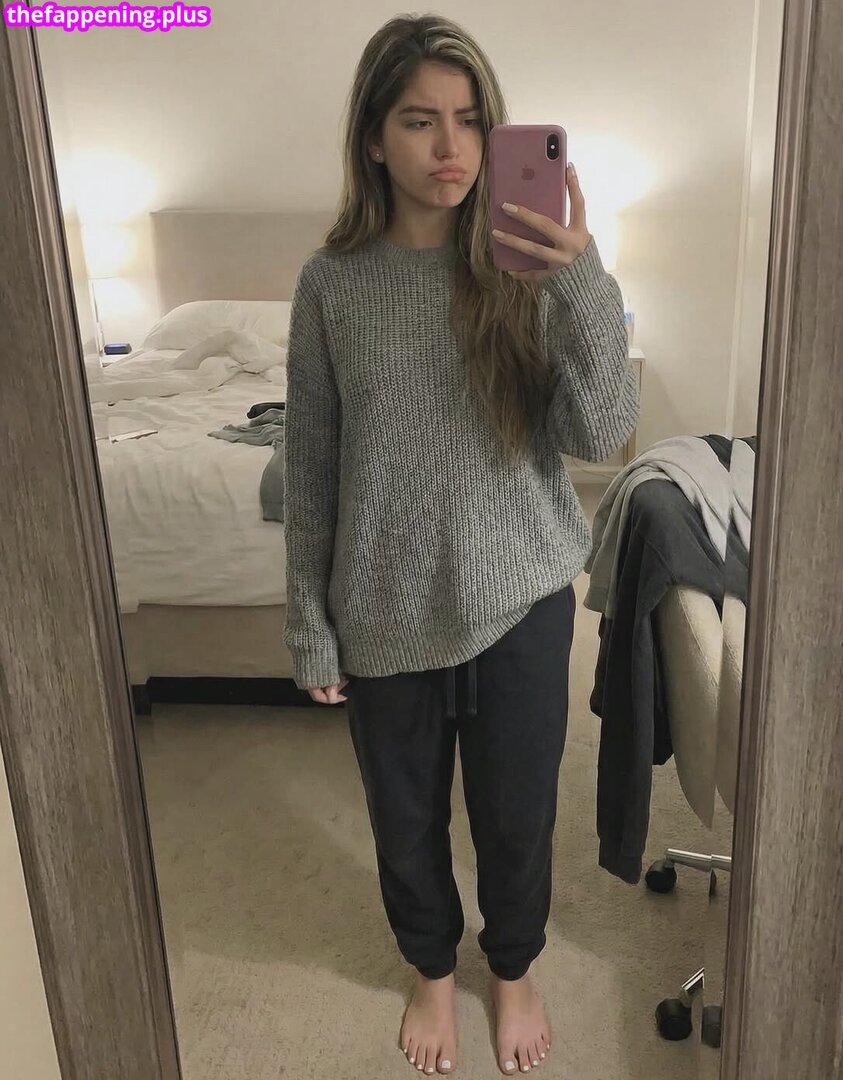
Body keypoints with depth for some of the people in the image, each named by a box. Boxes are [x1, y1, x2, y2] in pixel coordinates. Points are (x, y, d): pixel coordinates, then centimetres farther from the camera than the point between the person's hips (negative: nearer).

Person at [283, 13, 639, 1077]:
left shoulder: (529, 263, -6)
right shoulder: (332, 282, -6)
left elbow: (601, 435, -13)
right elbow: (310, 467, -2)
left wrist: (582, 281, -27)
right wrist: (310, 626, 0)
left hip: (520, 600, 0)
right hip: (386, 612, 1)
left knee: (517, 814, 18)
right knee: (407, 817, 20)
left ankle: (513, 969, 49)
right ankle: (433, 968, 50)